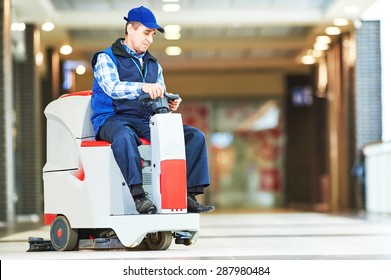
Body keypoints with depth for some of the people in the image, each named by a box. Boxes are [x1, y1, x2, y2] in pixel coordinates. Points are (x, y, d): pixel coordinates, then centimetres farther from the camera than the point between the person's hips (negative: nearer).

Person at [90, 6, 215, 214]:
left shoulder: (153, 65, 22)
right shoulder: (106, 58, 2)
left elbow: (158, 99, 21)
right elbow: (112, 87, -18)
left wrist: (170, 104, -5)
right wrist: (143, 87, -36)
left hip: (146, 121, 6)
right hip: (113, 119, -6)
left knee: (195, 135, -12)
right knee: (124, 136, -43)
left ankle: (189, 195, -19)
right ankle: (139, 196, -46)